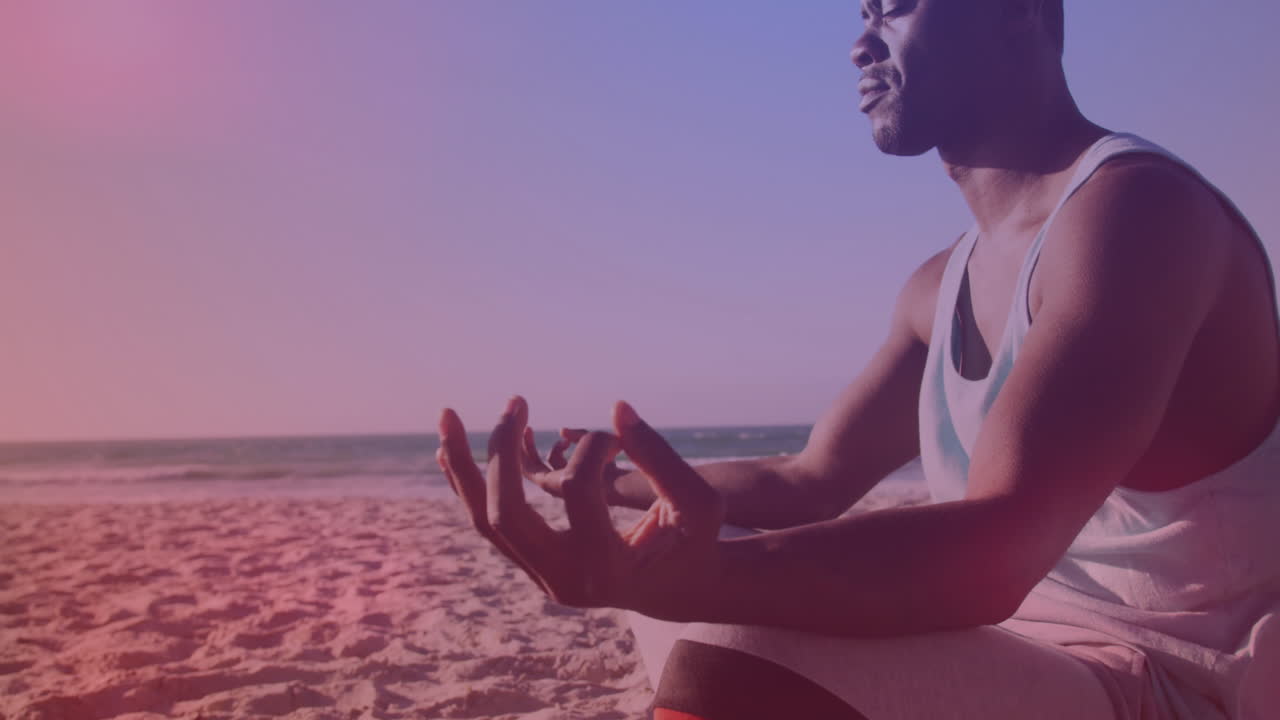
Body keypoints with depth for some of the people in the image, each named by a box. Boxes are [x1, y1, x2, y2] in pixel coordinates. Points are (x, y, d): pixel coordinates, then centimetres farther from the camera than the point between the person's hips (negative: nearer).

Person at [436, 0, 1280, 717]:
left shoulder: (1138, 206, -19)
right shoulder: (940, 287, 9)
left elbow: (997, 551, -32)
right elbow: (813, 480, 14)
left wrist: (665, 579, -47)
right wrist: (611, 481, 21)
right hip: (1025, 646, 9)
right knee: (679, 616, 14)